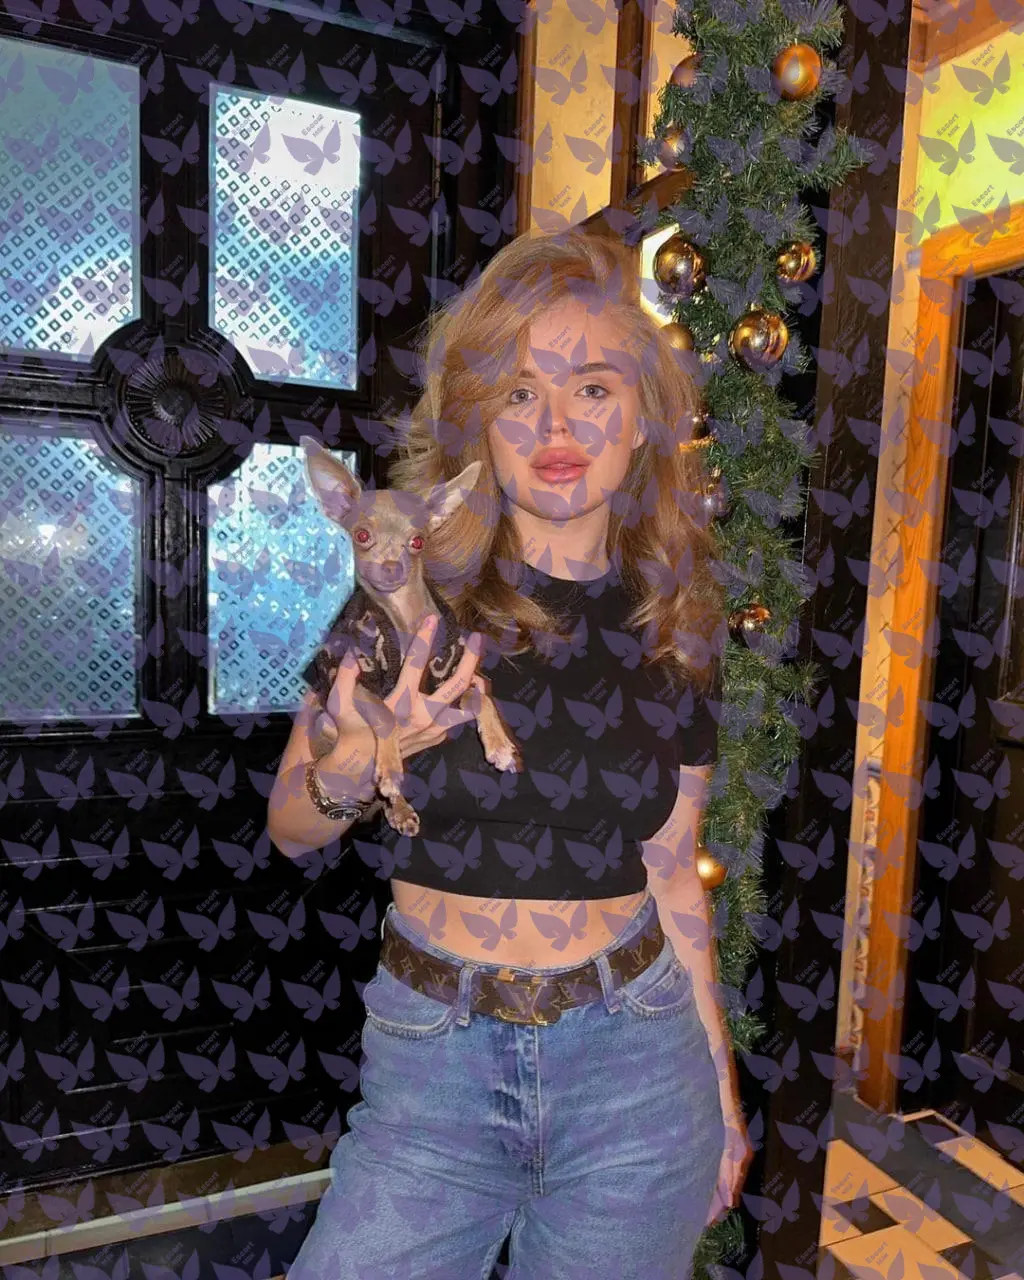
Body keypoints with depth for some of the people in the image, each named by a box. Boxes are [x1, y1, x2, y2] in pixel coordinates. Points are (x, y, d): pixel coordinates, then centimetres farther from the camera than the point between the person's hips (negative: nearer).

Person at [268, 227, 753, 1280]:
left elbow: (671, 875, 6)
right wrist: (355, 766, -24)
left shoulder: (675, 627, -3)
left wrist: (720, 1082, 12)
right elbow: (290, 829, -3)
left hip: (634, 1071, 2)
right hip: (430, 1066, -1)